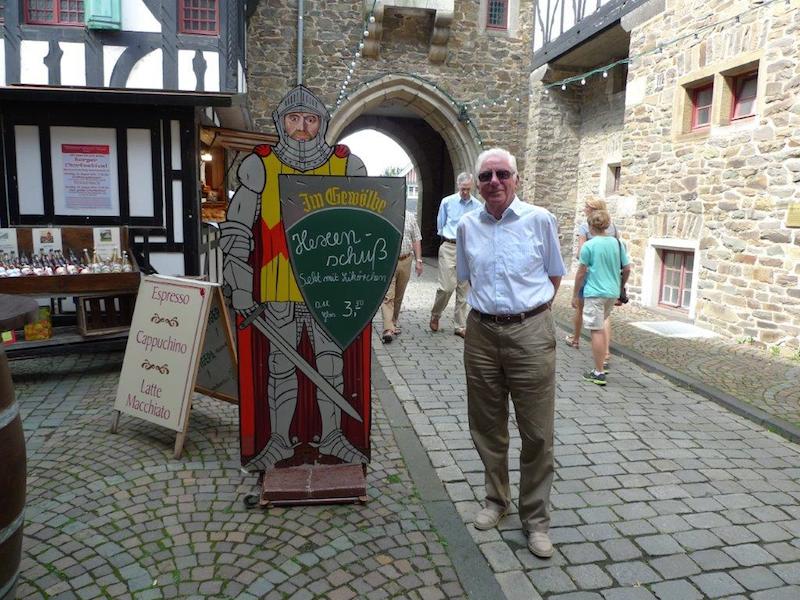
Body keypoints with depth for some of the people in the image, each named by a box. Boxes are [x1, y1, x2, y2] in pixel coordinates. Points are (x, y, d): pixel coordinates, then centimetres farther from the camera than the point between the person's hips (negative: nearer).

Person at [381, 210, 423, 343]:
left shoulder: (410, 217, 10)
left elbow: (416, 240, 11)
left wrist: (418, 260, 5)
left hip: (405, 261, 4)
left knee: (399, 296, 13)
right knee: (387, 296, -11)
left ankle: (393, 322, 29)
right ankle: (388, 329, -16)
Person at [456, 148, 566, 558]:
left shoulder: (540, 220, -3)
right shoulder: (467, 226, 5)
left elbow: (554, 275, 7)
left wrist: (528, 310, 7)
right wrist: (492, 306, 11)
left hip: (530, 332, -3)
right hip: (481, 332, 3)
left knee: (537, 432, 3)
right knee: (487, 427, 14)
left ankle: (535, 518, 21)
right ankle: (496, 499, 35)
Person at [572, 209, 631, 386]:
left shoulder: (588, 246, -9)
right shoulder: (617, 243, 5)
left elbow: (581, 272, -7)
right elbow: (627, 268, 8)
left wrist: (575, 295, 2)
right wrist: (620, 287, 24)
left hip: (595, 293, -6)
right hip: (612, 292, 6)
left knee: (596, 331, -2)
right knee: (601, 325, 23)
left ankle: (599, 373, 2)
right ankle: (602, 357, 29)